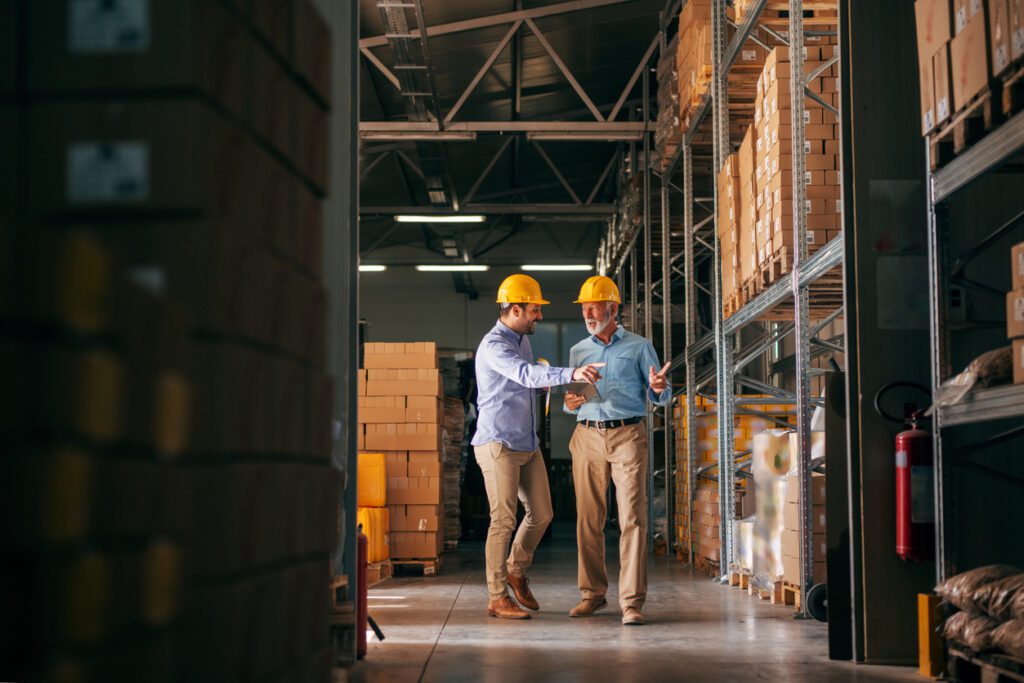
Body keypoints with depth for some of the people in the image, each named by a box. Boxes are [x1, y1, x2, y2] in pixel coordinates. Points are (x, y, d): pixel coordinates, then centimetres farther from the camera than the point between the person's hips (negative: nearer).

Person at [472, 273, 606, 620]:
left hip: (528, 445, 9)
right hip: (498, 444, -9)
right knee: (503, 520, -6)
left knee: (541, 514, 11)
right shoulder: (494, 346, -17)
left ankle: (516, 571, 31)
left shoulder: (523, 341, 14)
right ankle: (497, 598, 1)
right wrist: (572, 374, -47)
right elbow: (527, 374, -35)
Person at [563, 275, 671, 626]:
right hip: (587, 436, 4)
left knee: (632, 517, -9)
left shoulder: (639, 347, 5)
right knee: (588, 519, 3)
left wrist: (659, 388, -20)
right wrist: (570, 403, -3)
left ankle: (632, 601, -10)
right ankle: (592, 593, 15)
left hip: (628, 436, -3)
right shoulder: (578, 351, 15)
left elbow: (659, 397, 3)